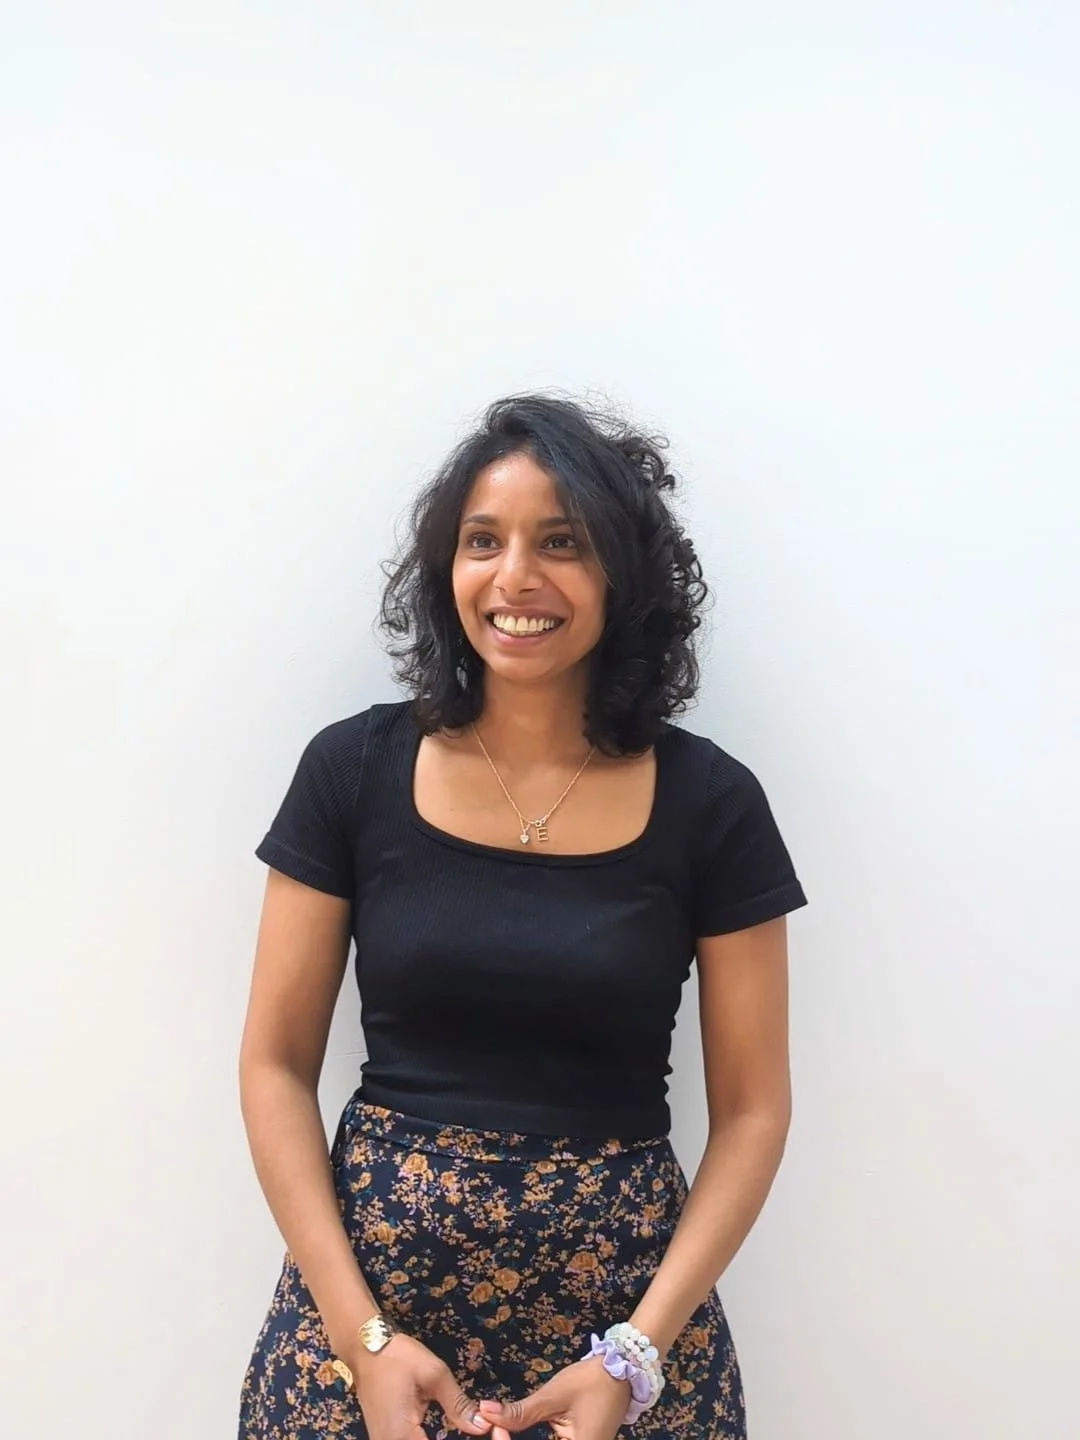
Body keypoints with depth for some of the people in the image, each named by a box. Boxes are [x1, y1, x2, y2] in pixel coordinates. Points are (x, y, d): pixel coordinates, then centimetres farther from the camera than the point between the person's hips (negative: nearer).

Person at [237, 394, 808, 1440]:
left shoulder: (710, 802, -6)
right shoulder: (354, 771, -4)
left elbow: (752, 1109, -2)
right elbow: (277, 1065, -2)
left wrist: (636, 1354, -11)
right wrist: (364, 1335, -10)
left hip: (624, 1294, 0)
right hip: (370, 1275, 1)